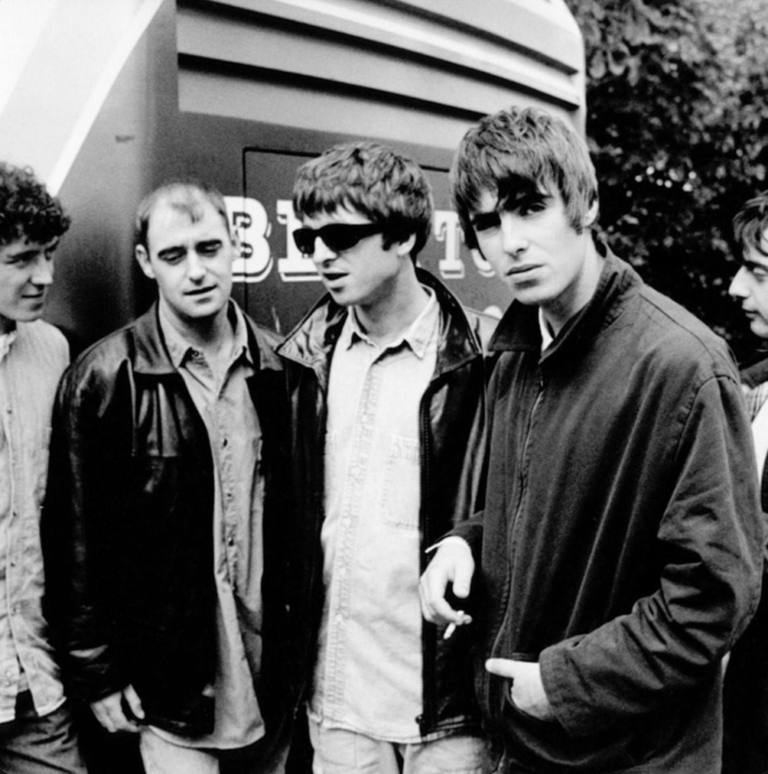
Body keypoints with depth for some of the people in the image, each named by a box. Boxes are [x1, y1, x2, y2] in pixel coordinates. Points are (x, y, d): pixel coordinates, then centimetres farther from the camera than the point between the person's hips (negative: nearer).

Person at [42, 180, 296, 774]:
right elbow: (78, 538, -6)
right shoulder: (104, 378, -9)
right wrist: (98, 673, -4)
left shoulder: (279, 367, -1)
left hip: (272, 675, 3)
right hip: (168, 681, -3)